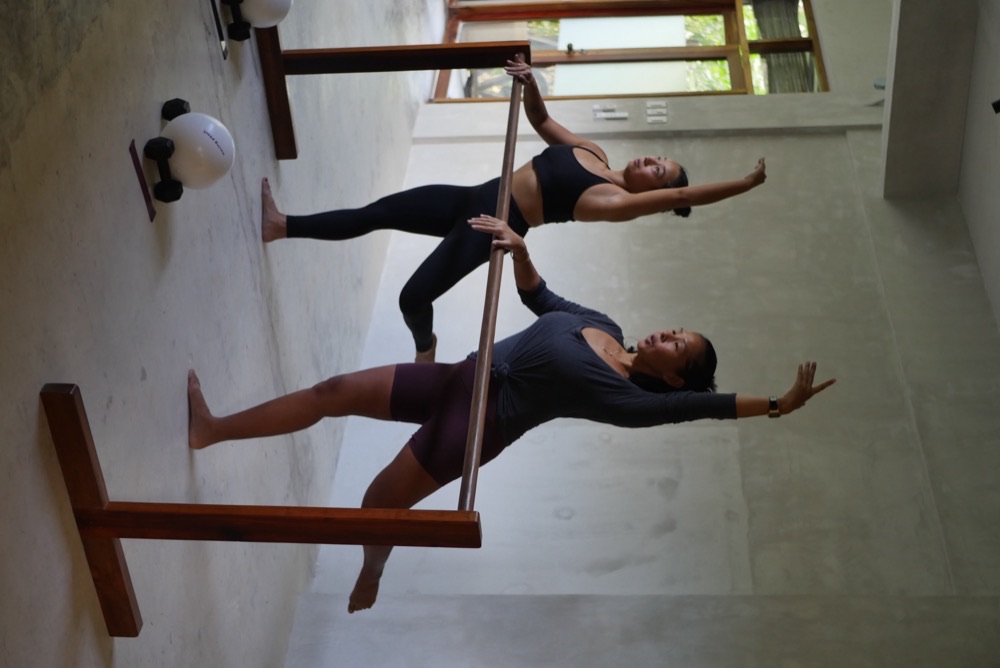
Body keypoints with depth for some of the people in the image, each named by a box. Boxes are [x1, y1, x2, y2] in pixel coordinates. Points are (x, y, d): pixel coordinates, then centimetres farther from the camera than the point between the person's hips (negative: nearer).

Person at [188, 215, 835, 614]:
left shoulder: (626, 397, -13)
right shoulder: (602, 324, 9)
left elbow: (694, 407, -26)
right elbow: (537, 294, 19)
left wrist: (780, 404, -31)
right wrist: (518, 246, 2)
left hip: (481, 421, -7)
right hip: (460, 378, 7)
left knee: (377, 505, -7)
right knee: (333, 392, 4)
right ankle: (210, 430, 19)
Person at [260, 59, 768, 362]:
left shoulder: (616, 203, -13)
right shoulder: (591, 153, 10)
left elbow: (682, 197, -24)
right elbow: (540, 119, 18)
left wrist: (746, 183, -25)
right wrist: (530, 84, 0)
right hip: (472, 197, 7)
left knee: (413, 297, -14)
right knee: (373, 214, 3)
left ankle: (425, 346, 20)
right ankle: (281, 226, 9)